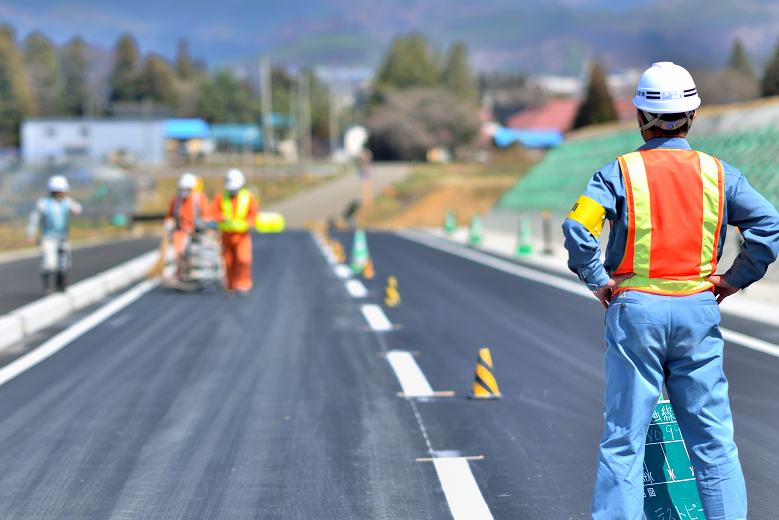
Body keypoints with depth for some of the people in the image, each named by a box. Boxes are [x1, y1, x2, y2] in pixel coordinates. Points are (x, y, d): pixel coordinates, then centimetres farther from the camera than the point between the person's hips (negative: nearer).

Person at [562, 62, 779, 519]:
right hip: (698, 311, 2)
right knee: (714, 439, 9)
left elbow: (578, 229, -18)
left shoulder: (619, 173, -4)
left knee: (624, 438, 3)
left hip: (635, 309, -2)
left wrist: (599, 281, -5)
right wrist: (734, 279, 3)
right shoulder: (718, 173, 3)